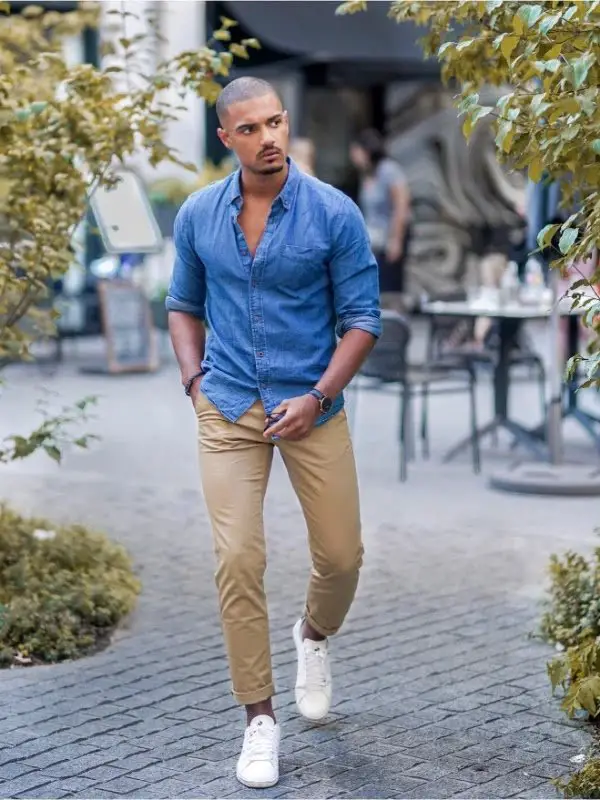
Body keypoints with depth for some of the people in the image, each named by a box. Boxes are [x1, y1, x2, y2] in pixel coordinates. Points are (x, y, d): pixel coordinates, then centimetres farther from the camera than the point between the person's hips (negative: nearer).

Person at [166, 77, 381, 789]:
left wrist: (317, 397, -14)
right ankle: (259, 718, 3)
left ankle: (314, 637, 42)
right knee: (238, 559, -8)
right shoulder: (197, 215, 0)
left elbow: (362, 320, -5)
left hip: (312, 408, -1)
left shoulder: (335, 214, -9)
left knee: (341, 555, 6)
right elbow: (184, 306, 14)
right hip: (229, 411, 1)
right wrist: (195, 381, 0)